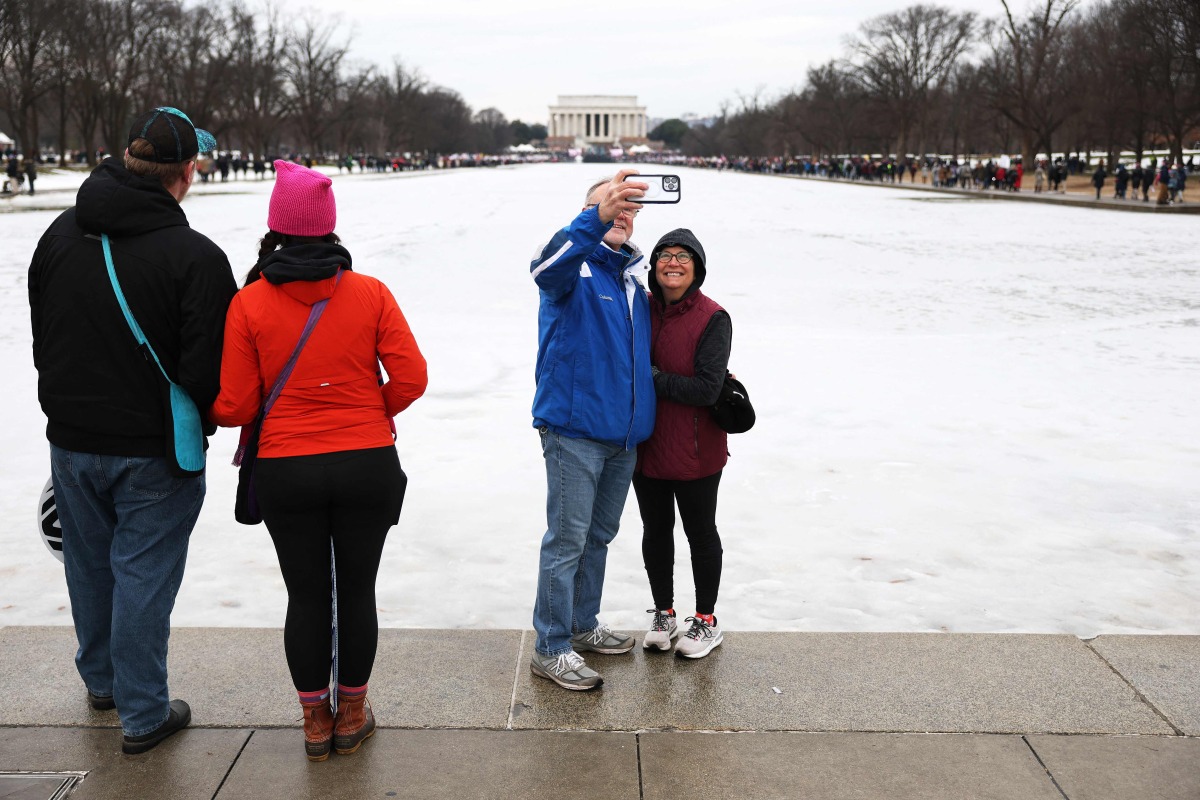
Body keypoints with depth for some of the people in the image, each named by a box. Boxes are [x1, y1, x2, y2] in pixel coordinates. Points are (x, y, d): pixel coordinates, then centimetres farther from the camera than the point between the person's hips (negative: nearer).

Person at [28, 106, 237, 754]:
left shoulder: (60, 234, 1)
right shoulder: (195, 256, -20)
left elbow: (40, 339, 11)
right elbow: (208, 372, -20)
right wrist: (203, 415, 1)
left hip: (70, 440, 6)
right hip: (153, 450, -6)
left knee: (90, 564, 22)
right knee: (142, 575, 6)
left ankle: (101, 679, 42)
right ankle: (143, 715, 17)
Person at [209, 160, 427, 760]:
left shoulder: (249, 302, -7)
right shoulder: (370, 293, -6)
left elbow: (234, 406, -6)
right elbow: (410, 378, -7)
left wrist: (206, 414, 16)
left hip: (286, 472, 0)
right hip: (368, 464, 0)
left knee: (306, 595, 13)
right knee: (356, 591, 14)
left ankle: (315, 721, 26)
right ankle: (352, 715, 28)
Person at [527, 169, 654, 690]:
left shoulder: (632, 282, 15)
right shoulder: (575, 269, -8)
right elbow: (546, 266, -34)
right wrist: (598, 217, -49)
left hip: (623, 433, 8)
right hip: (575, 429, -7)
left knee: (599, 536, 18)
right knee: (568, 540, -3)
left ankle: (582, 625, 33)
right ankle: (550, 648, 7)